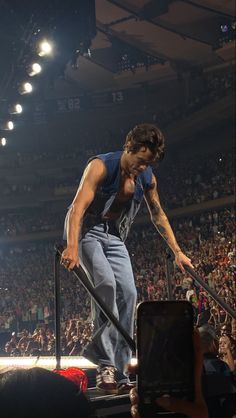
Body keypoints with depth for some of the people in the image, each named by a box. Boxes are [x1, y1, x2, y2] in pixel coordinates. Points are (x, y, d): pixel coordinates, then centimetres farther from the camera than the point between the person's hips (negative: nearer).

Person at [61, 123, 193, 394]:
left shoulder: (148, 178, -1)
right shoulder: (101, 166, -20)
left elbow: (158, 216, 13)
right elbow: (78, 207, -30)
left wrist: (177, 252, 11)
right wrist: (71, 247, -44)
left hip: (115, 237, 6)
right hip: (87, 230, -6)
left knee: (128, 293, -8)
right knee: (106, 281, -30)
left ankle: (118, 375, -3)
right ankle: (105, 362, -26)